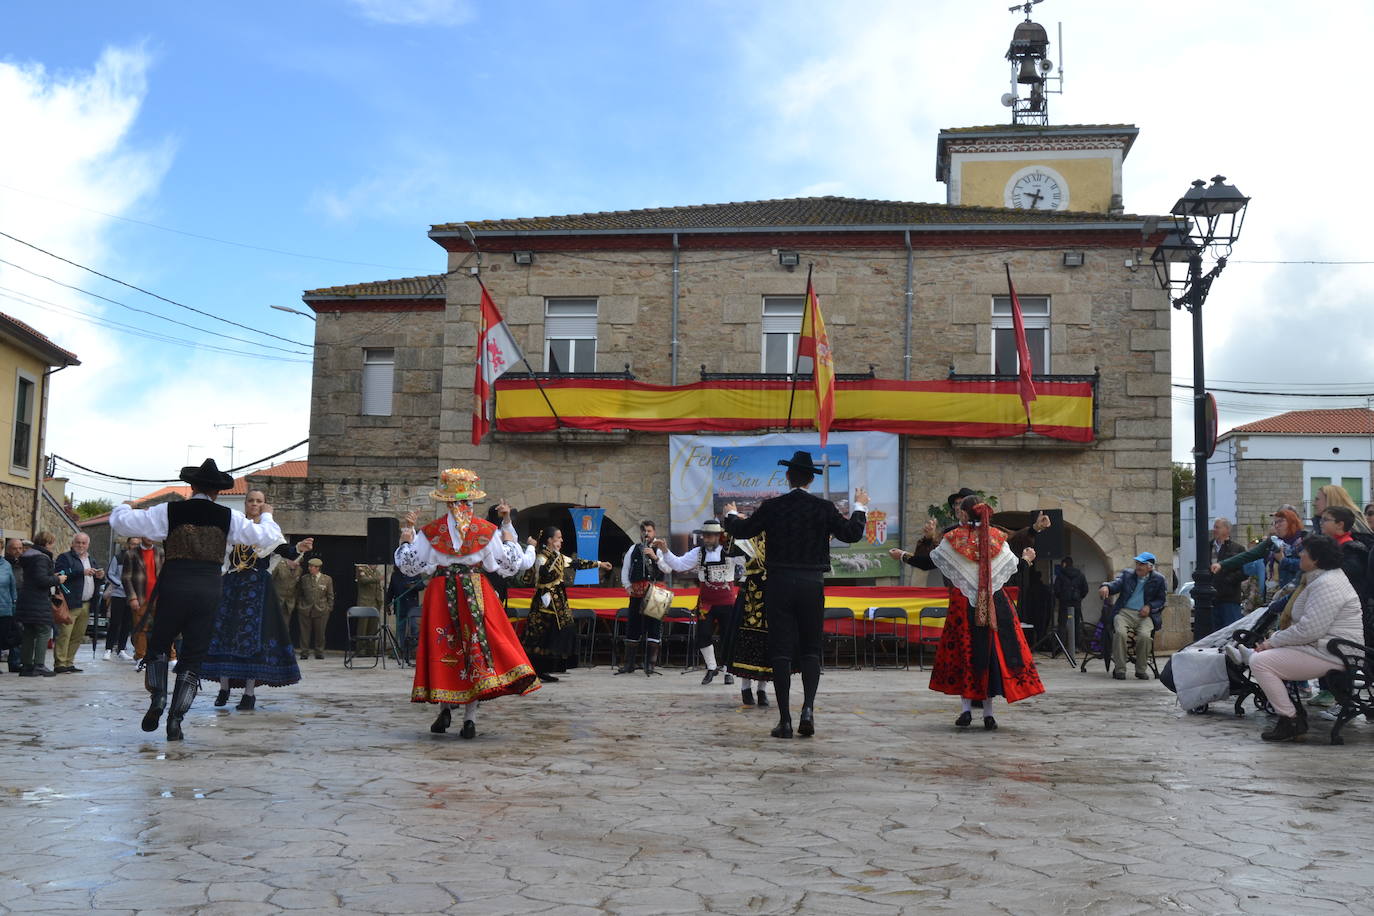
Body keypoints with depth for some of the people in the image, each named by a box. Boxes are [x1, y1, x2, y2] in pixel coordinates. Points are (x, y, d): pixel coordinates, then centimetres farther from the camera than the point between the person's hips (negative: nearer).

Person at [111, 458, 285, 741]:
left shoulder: (169, 511, 1)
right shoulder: (228, 517, 2)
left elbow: (121, 523, 5)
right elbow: (267, 537, 8)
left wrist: (124, 507, 27)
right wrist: (267, 516, 29)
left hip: (173, 587, 0)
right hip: (209, 589, 1)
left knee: (159, 645, 20)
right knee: (193, 658, 9)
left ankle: (157, 699, 1)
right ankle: (175, 720, 5)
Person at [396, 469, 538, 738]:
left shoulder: (431, 531, -1)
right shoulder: (486, 530, 0)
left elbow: (411, 564, 4)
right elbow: (507, 564, 5)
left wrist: (407, 537, 16)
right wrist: (507, 532, 18)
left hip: (441, 593, 0)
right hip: (476, 592, 0)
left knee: (442, 648, 10)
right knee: (476, 645, 2)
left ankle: (444, 707, 0)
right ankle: (470, 718, -3)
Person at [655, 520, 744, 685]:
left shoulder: (730, 551, -6)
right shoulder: (698, 553, 1)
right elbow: (678, 564, -3)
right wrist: (665, 551, -16)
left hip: (727, 602, -2)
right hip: (705, 602, 2)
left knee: (728, 638, 4)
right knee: (703, 636, -3)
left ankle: (728, 672, 20)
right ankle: (711, 668, 16)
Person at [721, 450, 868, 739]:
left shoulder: (771, 507, -2)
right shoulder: (823, 508, -2)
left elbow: (740, 531, 7)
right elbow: (852, 534, 4)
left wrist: (730, 515, 29)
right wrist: (860, 507, 21)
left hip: (779, 585, 0)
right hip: (812, 585, 0)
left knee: (781, 651, 2)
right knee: (811, 650, 10)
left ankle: (785, 720, 1)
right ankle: (808, 708, -8)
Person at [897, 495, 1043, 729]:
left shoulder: (953, 537, -5)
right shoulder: (997, 536, 2)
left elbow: (928, 561, 2)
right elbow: (1012, 567, 8)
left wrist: (904, 556, 20)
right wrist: (1026, 560, 31)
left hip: (963, 604, -2)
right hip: (996, 604, 2)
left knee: (962, 654, 8)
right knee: (993, 652, 6)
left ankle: (966, 708, 3)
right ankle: (988, 713, 7)